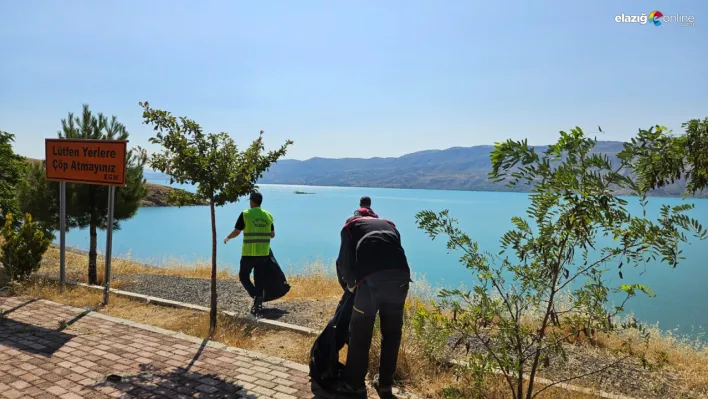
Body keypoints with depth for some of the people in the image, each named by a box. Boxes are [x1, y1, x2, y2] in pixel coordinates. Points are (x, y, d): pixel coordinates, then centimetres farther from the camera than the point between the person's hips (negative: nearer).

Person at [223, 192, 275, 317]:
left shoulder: (245, 214, -8)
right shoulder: (268, 215, 5)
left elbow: (236, 232, -5)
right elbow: (272, 235, 11)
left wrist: (227, 238, 15)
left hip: (249, 253, -4)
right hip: (263, 254, 4)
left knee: (243, 276, 13)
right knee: (259, 279, 11)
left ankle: (256, 296, -9)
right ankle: (258, 306, 11)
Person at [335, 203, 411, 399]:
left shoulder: (351, 225, 24)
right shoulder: (389, 225, 34)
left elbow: (344, 260, 14)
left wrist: (350, 284, 31)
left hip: (372, 278, -4)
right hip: (401, 276, 4)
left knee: (360, 332, 12)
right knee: (392, 332, 19)